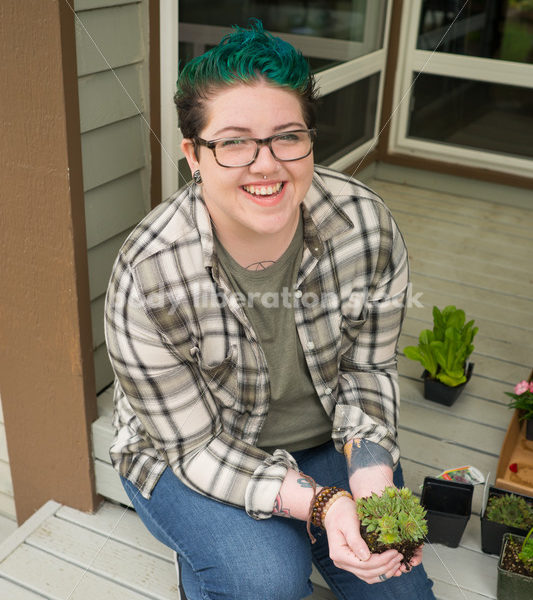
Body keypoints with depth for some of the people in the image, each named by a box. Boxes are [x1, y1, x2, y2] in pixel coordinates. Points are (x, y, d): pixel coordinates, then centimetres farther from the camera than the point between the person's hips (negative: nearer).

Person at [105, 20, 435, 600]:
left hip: (327, 439, 4)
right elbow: (197, 445, -22)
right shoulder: (147, 277, -31)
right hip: (190, 454, -3)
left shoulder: (368, 225, -22)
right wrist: (318, 503, -35)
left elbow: (367, 369, -8)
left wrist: (372, 481, -23)